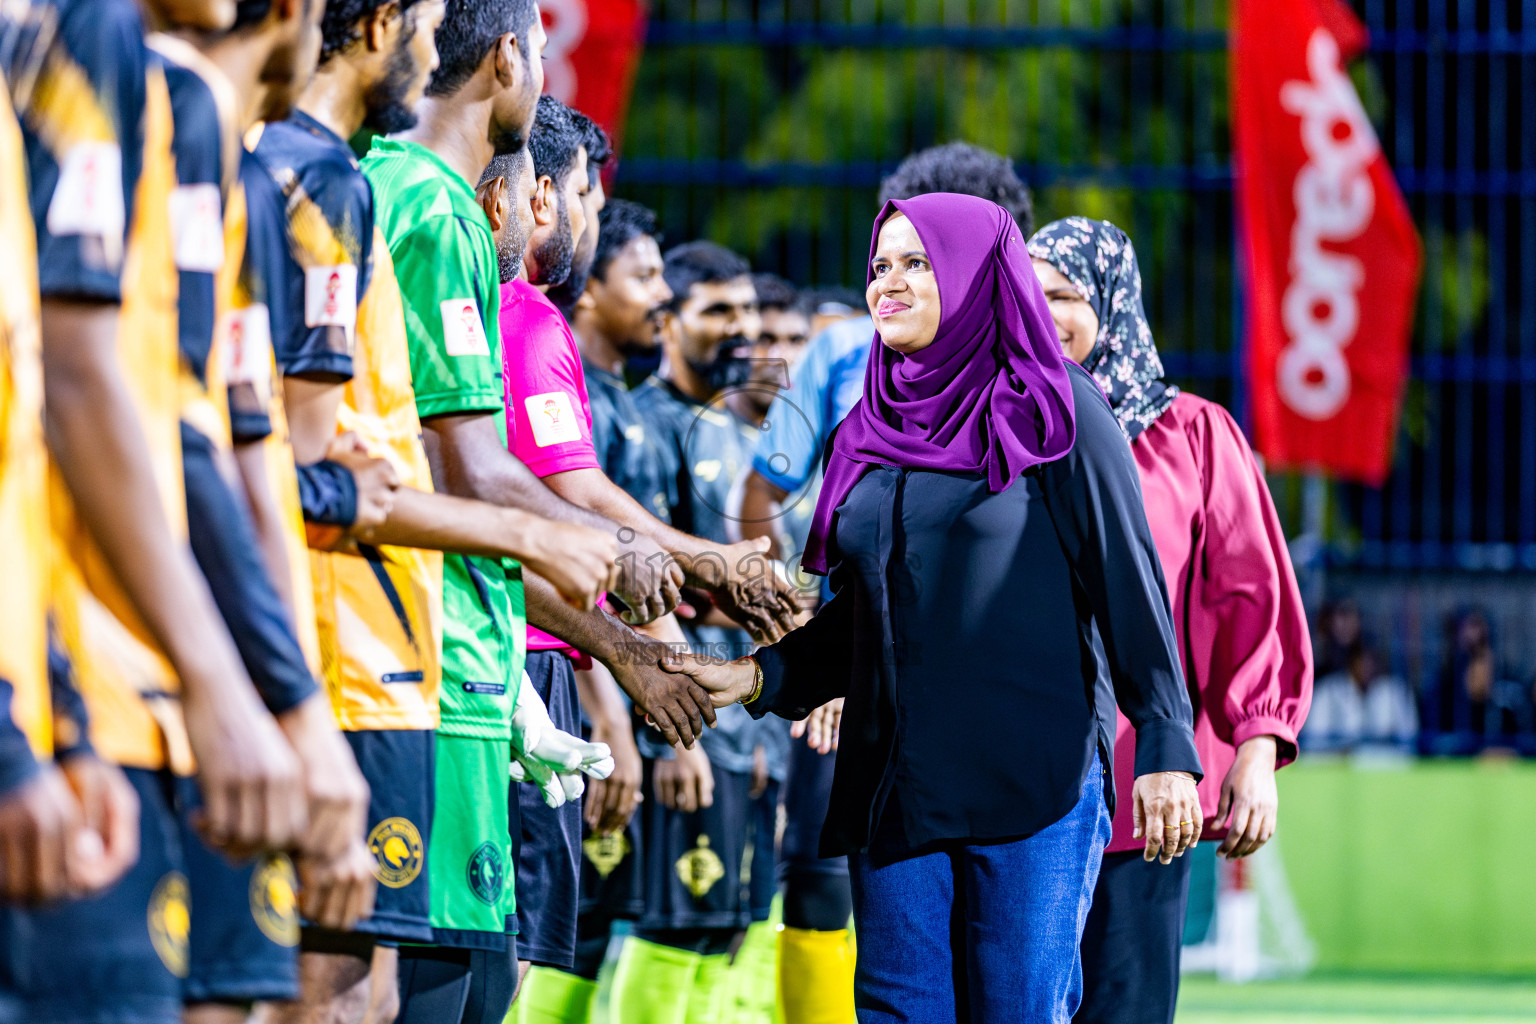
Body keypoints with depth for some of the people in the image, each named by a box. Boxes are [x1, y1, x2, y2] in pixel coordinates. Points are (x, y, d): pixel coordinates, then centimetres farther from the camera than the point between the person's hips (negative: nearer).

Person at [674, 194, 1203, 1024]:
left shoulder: (1054, 409, 0)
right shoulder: (868, 434, 16)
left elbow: (1127, 576, -4)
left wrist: (1164, 746, -10)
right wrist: (756, 676, 4)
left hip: (1030, 772, -5)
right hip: (894, 782, 5)